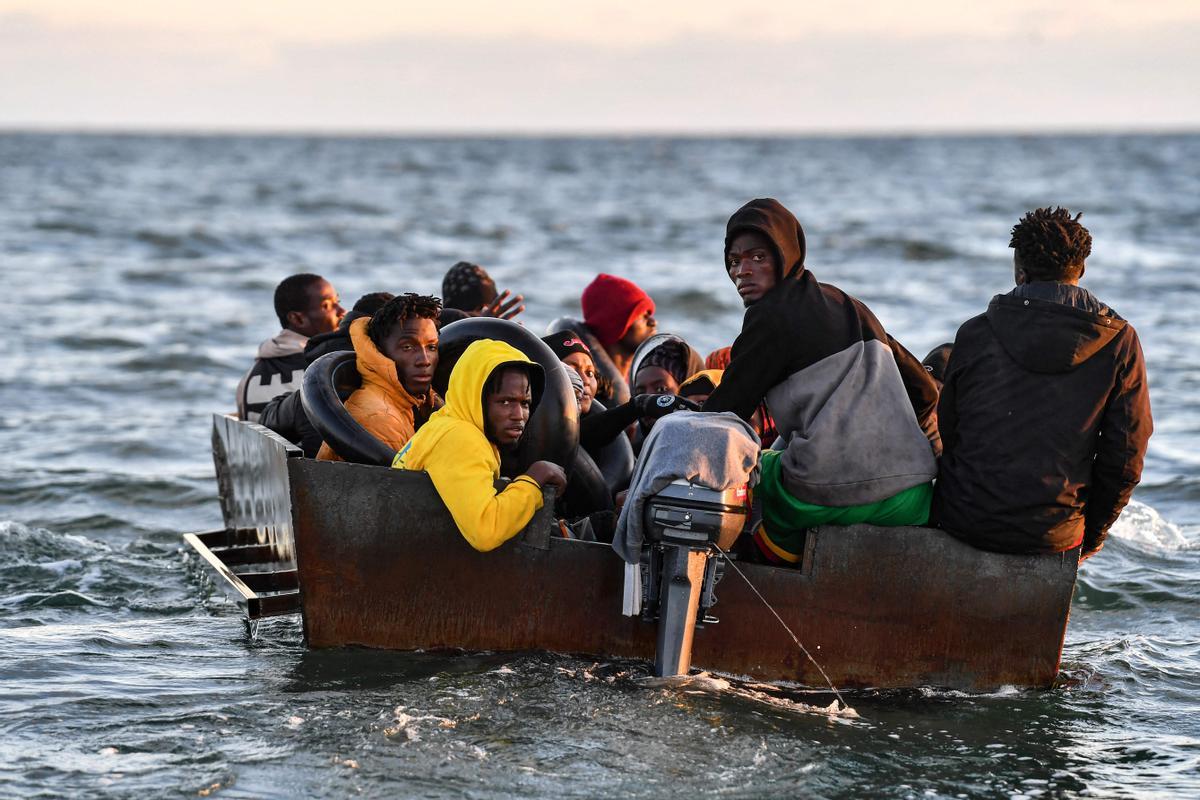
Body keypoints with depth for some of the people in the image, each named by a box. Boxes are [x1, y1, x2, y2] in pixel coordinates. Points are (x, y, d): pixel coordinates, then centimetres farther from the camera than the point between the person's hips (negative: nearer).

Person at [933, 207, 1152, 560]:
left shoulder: (976, 333, -4)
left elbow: (946, 433, 6)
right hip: (1055, 535, 0)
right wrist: (1091, 536, 11)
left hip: (966, 521, 0)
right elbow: (1124, 458, -4)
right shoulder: (1120, 343, -4)